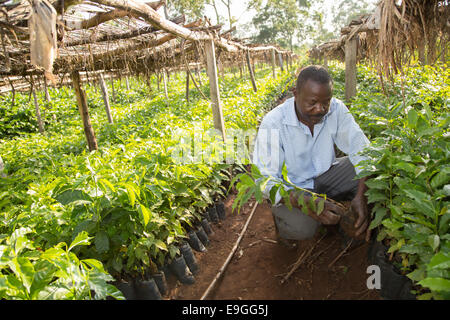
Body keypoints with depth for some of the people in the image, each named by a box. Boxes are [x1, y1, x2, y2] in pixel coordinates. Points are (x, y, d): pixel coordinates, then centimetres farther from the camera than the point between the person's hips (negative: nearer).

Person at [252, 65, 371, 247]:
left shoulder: (336, 109, -13)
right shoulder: (273, 123, -25)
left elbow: (361, 149, -15)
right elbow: (264, 180, -28)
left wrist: (362, 196, -32)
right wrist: (306, 203, -44)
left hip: (325, 175, 5)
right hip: (291, 187, -4)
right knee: (302, 227, -33)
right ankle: (281, 218, 4)